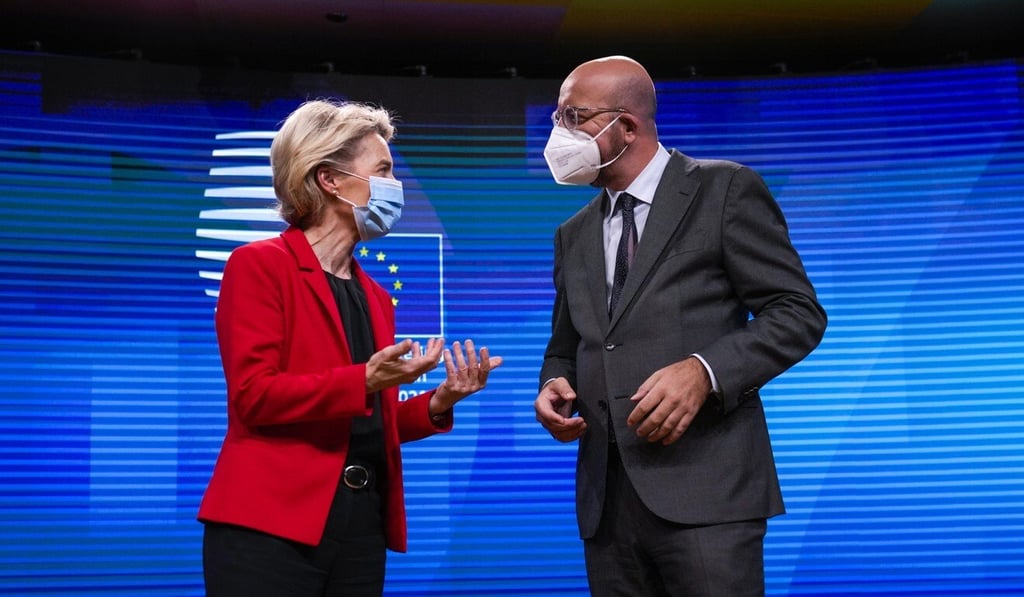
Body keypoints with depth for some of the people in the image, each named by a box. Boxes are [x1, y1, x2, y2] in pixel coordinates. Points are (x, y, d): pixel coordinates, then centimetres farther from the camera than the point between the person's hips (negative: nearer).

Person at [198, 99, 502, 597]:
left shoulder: (374, 296, 18)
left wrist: (437, 404, 1)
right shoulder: (259, 265, -3)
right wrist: (363, 381, -20)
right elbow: (254, 395, -12)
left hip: (362, 525, 7)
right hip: (271, 525, -7)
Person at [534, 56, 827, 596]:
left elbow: (798, 313, -4)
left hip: (704, 489, -5)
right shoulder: (574, 234, 19)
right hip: (604, 498, 6)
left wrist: (703, 371, -19)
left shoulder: (725, 191, 0)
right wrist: (554, 386, 2)